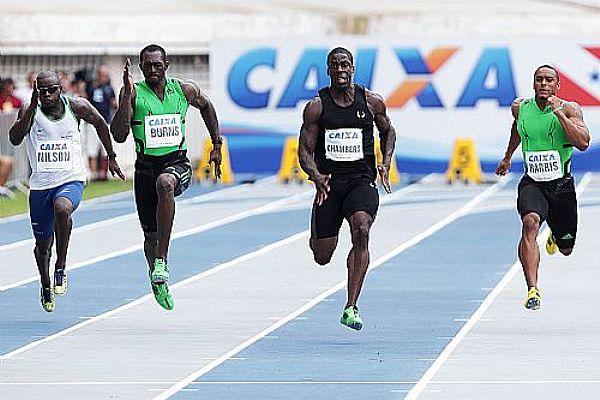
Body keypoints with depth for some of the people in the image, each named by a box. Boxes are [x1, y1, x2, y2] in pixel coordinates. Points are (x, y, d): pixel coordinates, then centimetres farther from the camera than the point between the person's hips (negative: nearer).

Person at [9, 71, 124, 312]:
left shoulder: (77, 107, -3)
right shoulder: (30, 112, -7)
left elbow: (100, 124, 17)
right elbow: (15, 139, -24)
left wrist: (111, 156, 22)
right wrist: (33, 107, -31)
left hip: (71, 180, -2)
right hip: (40, 184, 2)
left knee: (62, 208, -37)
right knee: (43, 244, 12)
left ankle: (60, 269, -23)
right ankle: (45, 287, 41)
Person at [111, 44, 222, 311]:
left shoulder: (184, 90, 2)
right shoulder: (134, 93, -4)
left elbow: (205, 106, 25)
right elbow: (119, 136, -15)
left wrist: (217, 145, 22)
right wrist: (127, 95, -22)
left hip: (177, 163, -1)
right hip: (146, 168, 1)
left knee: (165, 183, -38)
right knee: (150, 235, 9)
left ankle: (162, 260, -35)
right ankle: (157, 281, 39)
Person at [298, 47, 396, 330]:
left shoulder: (371, 102, 2)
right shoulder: (316, 107, -2)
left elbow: (387, 131, 20)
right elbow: (305, 151, -1)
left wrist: (386, 163, 3)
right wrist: (316, 177, -20)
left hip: (362, 181, 0)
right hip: (329, 183, 0)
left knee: (361, 232, -28)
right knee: (322, 257, 4)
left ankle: (351, 308, -26)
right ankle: (318, 236, 47)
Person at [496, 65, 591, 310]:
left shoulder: (569, 110, -10)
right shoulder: (520, 108, -1)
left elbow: (583, 143, -25)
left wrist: (559, 113, -28)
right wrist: (508, 157, 35)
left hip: (561, 184, 0)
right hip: (532, 183, 0)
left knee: (566, 249, 14)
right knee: (530, 223, -31)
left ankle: (555, 236, 55)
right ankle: (532, 290, -36)